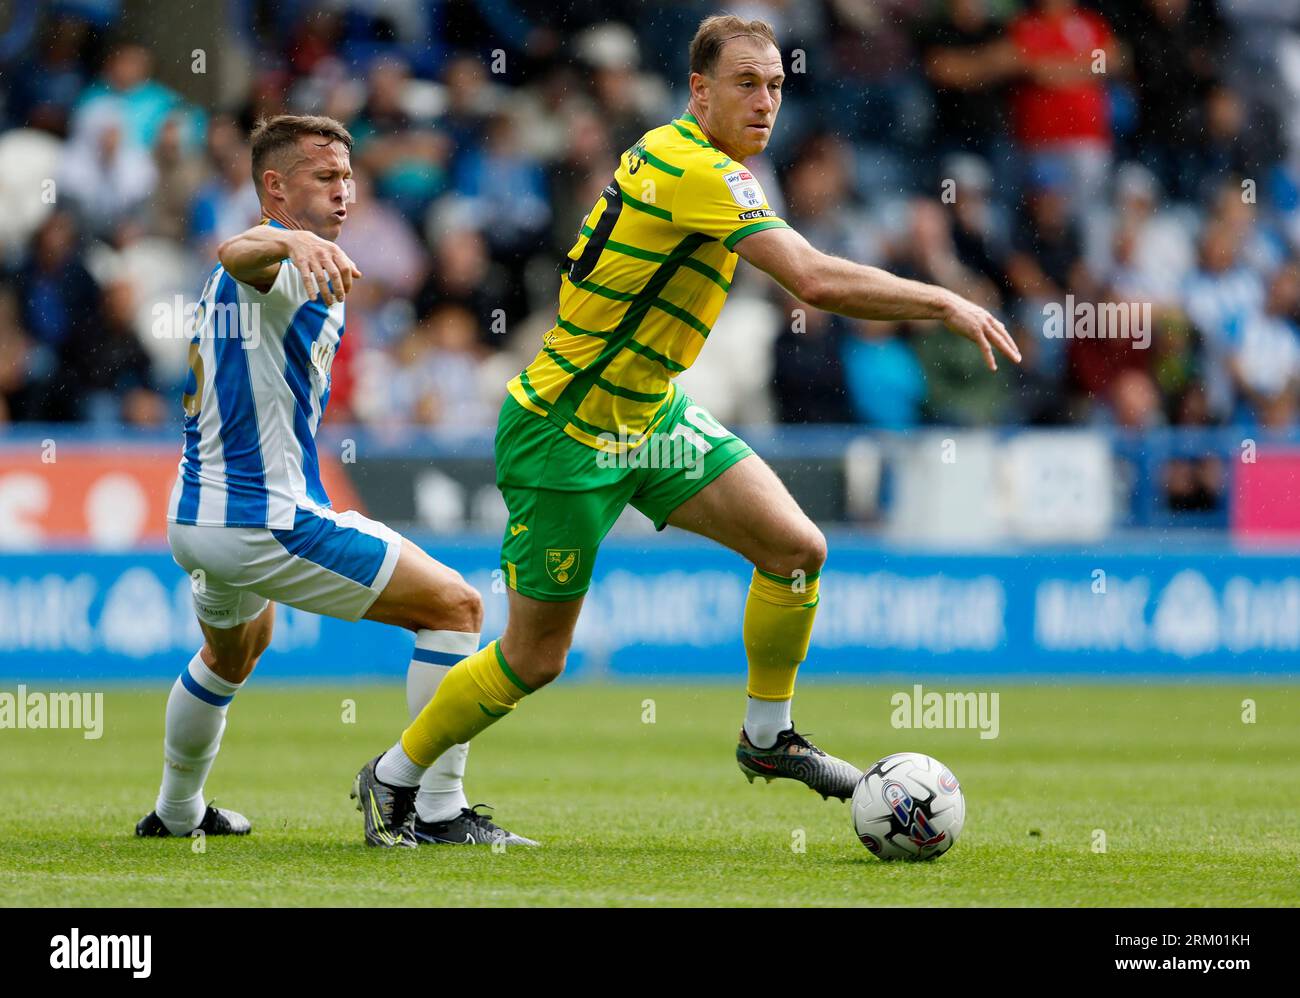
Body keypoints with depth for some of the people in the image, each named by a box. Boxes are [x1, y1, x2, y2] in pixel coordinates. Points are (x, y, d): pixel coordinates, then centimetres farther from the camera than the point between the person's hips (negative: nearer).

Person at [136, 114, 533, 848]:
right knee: (457, 607, -8)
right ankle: (440, 812, -13)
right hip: (269, 522, -10)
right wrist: (294, 240, -60)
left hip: (194, 521, 10)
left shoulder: (233, 285, 17)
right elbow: (238, 253, -40)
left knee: (234, 650, 38)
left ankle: (176, 812, 52)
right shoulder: (295, 268, -15)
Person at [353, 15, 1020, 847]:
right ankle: (394, 778, 22)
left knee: (797, 546, -5)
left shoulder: (677, 155, 5)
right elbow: (817, 280, -34)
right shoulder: (698, 172, -26)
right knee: (534, 659, 1)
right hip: (565, 435, -9)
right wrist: (946, 304, -29)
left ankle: (769, 736, 13)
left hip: (649, 417, 9)